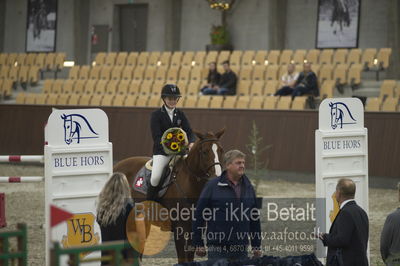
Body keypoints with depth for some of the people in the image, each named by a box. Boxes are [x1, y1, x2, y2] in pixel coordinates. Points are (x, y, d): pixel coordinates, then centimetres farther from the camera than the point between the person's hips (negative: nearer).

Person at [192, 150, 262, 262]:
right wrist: (198, 244, -6)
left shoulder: (248, 188, 11)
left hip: (241, 248, 4)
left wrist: (256, 245, 14)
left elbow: (255, 219, 17)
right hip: (217, 248, -4)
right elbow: (199, 215, -3)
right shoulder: (212, 186, -4)